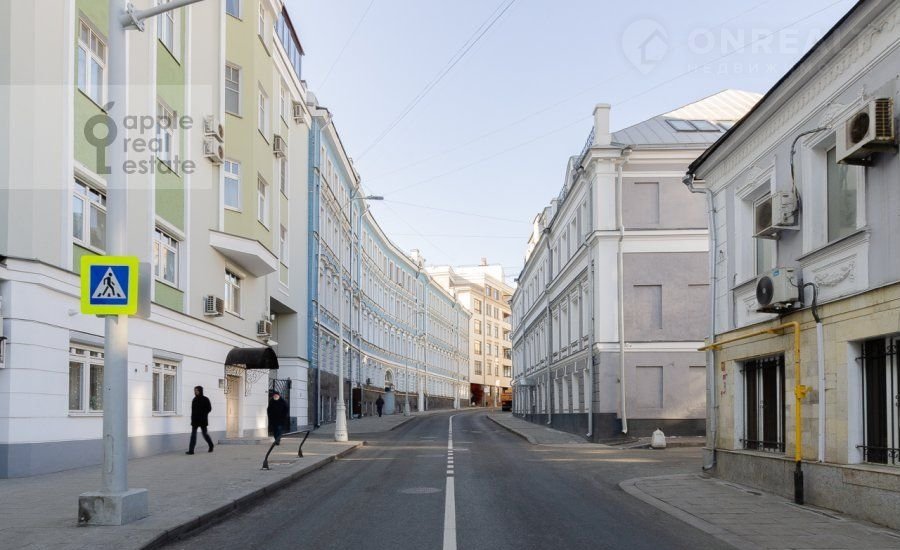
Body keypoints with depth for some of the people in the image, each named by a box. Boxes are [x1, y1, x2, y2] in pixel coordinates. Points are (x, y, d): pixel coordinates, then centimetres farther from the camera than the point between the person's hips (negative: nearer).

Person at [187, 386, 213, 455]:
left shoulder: (205, 399, -5)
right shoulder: (194, 399, 9)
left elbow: (209, 409, -5)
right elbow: (193, 409, 14)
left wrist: (203, 414, -12)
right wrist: (192, 417, 3)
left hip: (202, 420, -4)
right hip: (195, 420, 4)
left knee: (204, 433, 6)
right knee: (193, 434, -5)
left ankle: (211, 445, 30)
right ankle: (191, 450, -7)